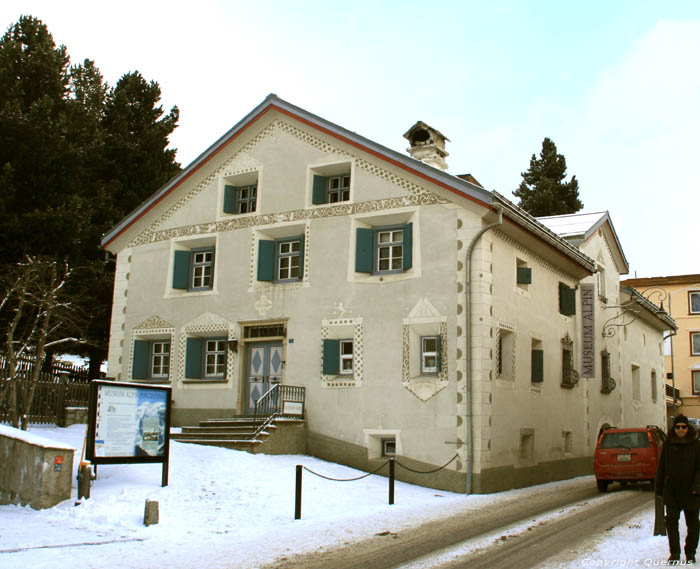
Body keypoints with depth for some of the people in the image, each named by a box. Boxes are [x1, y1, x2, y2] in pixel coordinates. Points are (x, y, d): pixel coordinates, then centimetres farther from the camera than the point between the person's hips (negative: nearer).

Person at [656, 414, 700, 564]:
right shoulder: (668, 445, 4)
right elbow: (661, 468, 9)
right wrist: (659, 488, 8)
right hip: (671, 491, 1)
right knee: (671, 520, -6)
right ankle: (674, 553, 0)